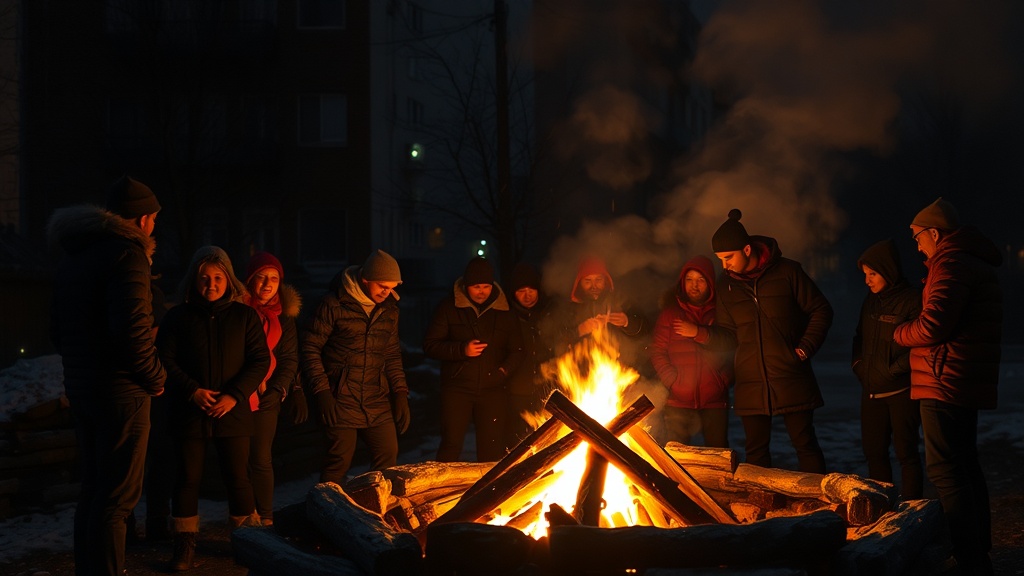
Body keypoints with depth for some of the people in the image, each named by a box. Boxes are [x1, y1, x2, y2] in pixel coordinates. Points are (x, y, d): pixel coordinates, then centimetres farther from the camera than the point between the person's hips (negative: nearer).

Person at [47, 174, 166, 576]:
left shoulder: (72, 257, 15)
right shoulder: (126, 254, -14)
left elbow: (57, 330, 19)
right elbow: (131, 328, -24)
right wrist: (155, 377, -11)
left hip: (80, 388, 9)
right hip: (121, 391, -9)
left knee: (93, 490, 17)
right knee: (118, 497, -5)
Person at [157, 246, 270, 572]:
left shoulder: (244, 316, 2)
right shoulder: (178, 317, 2)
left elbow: (259, 361, 0)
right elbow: (166, 360, -1)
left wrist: (234, 395, -12)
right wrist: (192, 390, -14)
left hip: (233, 412, 0)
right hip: (189, 412, 0)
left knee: (237, 477, 2)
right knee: (188, 477, 5)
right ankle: (184, 544, 17)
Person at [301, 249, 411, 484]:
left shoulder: (389, 309, 9)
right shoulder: (334, 304, -9)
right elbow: (310, 348, -7)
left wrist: (400, 393, 8)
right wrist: (322, 392, -12)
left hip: (378, 401, 5)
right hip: (341, 401, -5)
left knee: (388, 459, 6)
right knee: (339, 463, -4)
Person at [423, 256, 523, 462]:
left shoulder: (503, 312, 9)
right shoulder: (449, 308, 3)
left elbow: (517, 350, 16)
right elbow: (429, 345, 0)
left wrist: (504, 370, -4)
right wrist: (462, 350, -14)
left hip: (493, 391, 2)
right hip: (457, 389, -2)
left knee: (493, 449, 1)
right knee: (451, 445, -5)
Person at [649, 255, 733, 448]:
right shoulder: (670, 312, 11)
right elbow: (657, 352, 4)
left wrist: (700, 333, -9)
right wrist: (674, 382, -7)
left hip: (714, 402, 0)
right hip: (678, 402, 0)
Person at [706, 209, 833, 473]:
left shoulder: (787, 272, -5)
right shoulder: (726, 285, 5)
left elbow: (821, 311, 1)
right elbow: (729, 335, 8)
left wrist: (805, 348, -8)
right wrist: (703, 333, -10)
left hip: (791, 380, -3)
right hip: (750, 384, 3)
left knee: (805, 445, 2)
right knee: (756, 452, 9)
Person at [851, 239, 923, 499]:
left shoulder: (913, 300, -11)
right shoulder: (870, 301, 12)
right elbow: (860, 338, 22)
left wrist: (891, 371, -15)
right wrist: (858, 365, 7)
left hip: (902, 391, -7)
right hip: (871, 390, 7)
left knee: (906, 453, -1)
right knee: (874, 453, 10)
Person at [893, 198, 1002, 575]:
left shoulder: (951, 264, -14)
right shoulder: (975, 262, 20)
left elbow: (932, 325, -23)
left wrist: (898, 333, -4)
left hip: (946, 384, -11)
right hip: (967, 385, 11)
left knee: (945, 470, -11)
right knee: (964, 465, 17)